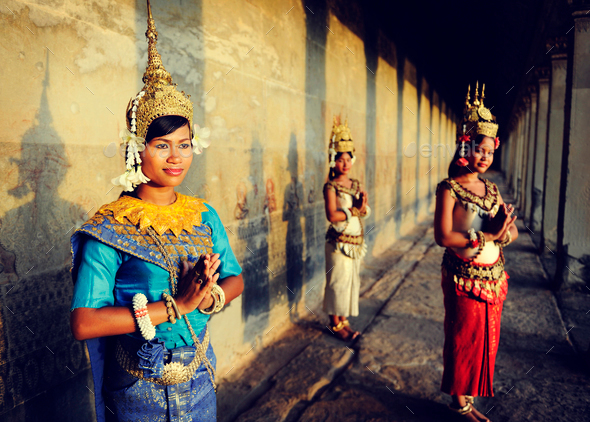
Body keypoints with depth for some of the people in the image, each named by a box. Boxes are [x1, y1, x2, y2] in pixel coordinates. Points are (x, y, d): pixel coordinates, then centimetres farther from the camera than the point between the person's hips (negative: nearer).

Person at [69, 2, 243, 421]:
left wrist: (211, 297, -19)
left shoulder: (204, 215, -2)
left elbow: (235, 278, 3)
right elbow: (84, 323, -22)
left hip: (200, 377, 5)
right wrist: (176, 306, -26)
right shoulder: (110, 229, -17)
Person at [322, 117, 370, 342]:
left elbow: (365, 212, 5)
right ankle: (335, 324, 16)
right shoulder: (331, 186, -11)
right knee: (338, 281, 1)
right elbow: (332, 216, -22)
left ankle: (343, 320, 26)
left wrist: (363, 206, -16)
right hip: (339, 242, -7)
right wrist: (355, 209, -15)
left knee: (352, 280, 13)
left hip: (356, 240, 7)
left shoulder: (356, 184, 9)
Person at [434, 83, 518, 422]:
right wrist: (485, 237, -22)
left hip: (494, 277, 7)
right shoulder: (449, 189, -11)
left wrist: (504, 232, -16)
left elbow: (514, 232, 7)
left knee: (486, 340, 15)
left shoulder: (492, 189, 9)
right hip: (464, 278, -7)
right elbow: (443, 237, -21)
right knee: (464, 340, 5)